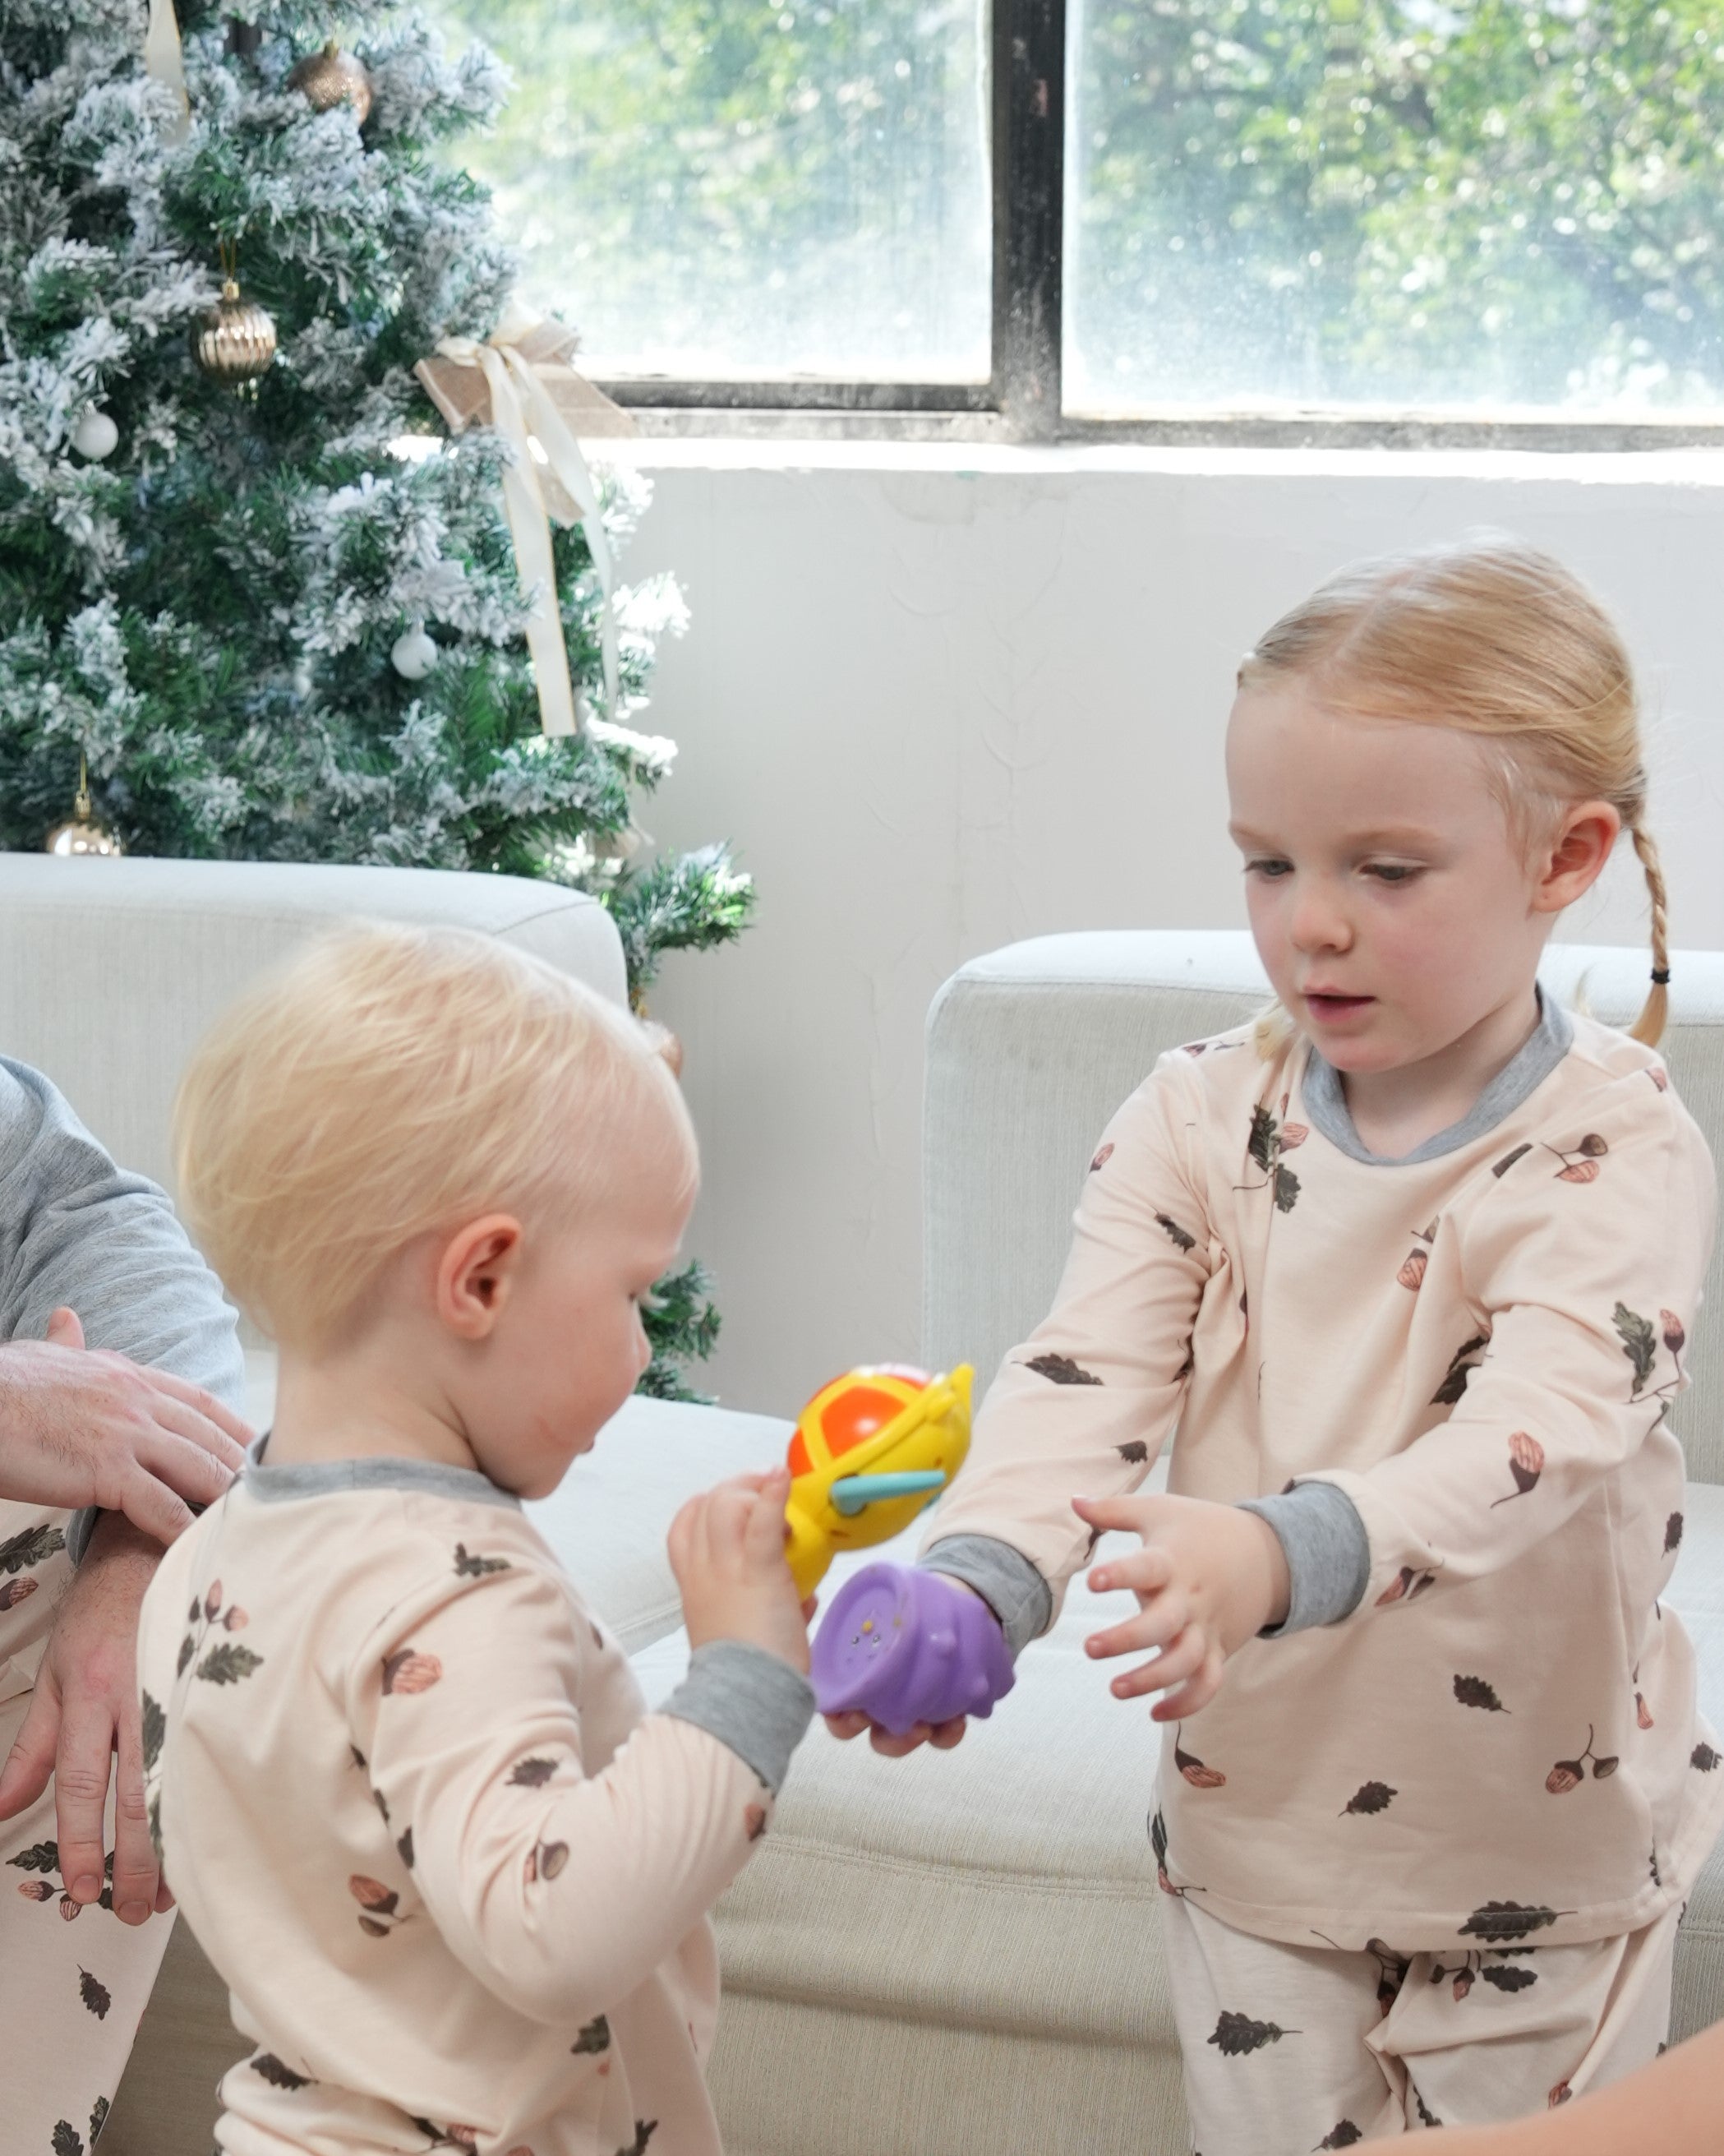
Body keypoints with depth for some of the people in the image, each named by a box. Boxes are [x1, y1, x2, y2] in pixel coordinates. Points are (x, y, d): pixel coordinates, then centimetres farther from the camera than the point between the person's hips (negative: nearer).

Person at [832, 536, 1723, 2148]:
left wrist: (1282, 1552, -51)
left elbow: (1540, 1426, -32)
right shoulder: (1199, 1121, -4)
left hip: (1541, 1837, -3)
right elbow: (1089, 1368, -16)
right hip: (1257, 1817, 3)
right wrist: (973, 1583, -37)